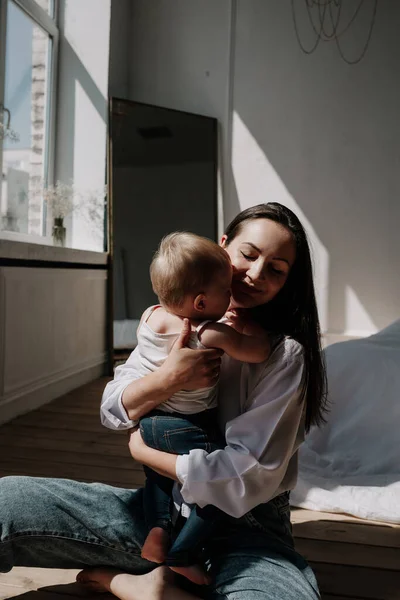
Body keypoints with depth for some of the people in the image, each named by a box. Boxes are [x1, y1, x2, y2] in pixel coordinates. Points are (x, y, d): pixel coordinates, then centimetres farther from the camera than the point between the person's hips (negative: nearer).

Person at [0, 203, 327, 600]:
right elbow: (114, 410, 0)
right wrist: (167, 379, -21)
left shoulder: (285, 353, -11)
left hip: (246, 530, -1)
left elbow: (248, 475, -16)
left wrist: (143, 451, -9)